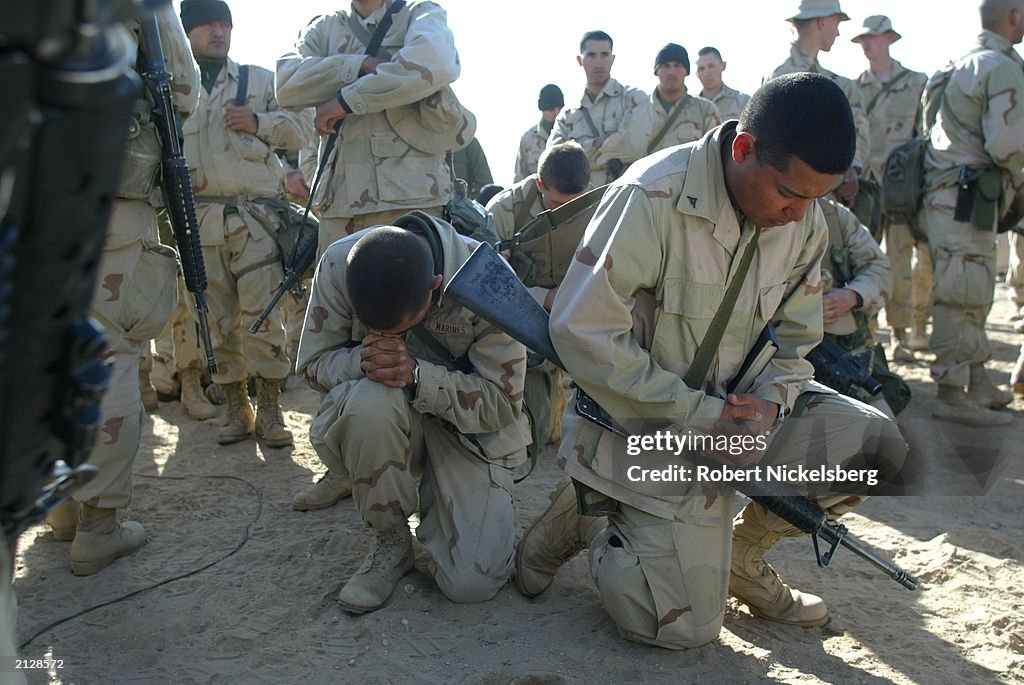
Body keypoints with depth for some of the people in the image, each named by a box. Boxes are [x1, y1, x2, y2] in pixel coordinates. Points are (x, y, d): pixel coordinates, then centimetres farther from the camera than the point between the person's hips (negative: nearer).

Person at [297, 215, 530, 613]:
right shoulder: (338, 265, -20)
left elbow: (502, 404, -19)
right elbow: (312, 362, -7)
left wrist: (417, 375, -34)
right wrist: (361, 360, -31)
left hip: (469, 427, -1)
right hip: (385, 419, 2)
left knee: (473, 584, -16)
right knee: (371, 399, -38)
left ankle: (432, 497, 19)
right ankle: (390, 543, -10)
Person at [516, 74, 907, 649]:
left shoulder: (804, 221, -3)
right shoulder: (654, 198, -24)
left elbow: (796, 336, 7)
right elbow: (582, 331, -26)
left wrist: (771, 399, -16)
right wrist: (699, 414, -24)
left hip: (733, 413, 6)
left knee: (877, 442, -12)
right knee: (684, 627, -9)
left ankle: (741, 552, 9)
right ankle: (587, 516, 15)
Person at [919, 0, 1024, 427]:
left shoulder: (963, 63, 19)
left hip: (946, 191, 10)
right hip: (963, 194, -10)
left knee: (973, 294, 17)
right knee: (962, 295, -8)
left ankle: (977, 380, 26)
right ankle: (951, 395, -5)